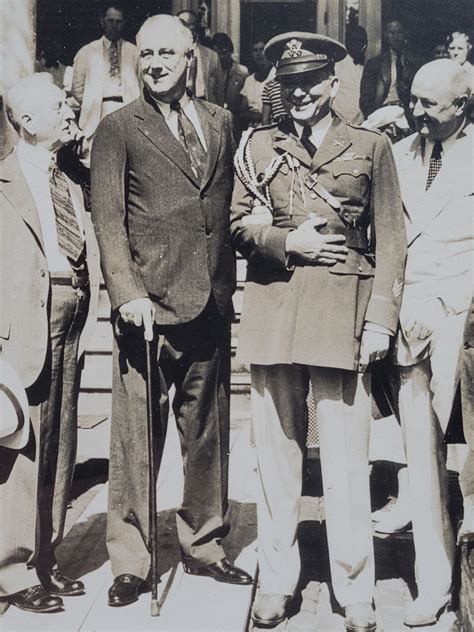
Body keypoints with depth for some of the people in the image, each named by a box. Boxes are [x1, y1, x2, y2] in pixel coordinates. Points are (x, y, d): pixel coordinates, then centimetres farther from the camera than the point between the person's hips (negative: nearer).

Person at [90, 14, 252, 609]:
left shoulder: (220, 121, 15)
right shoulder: (118, 128, 2)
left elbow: (227, 208, 16)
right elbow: (107, 220, -4)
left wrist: (230, 283, 8)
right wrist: (127, 293, -15)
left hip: (211, 300, 5)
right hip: (149, 302, -4)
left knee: (207, 427, 12)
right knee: (135, 435, 0)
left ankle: (202, 545, 27)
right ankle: (129, 561, 15)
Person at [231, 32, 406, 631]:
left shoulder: (371, 147, 8)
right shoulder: (258, 145, 12)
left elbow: (390, 239, 5)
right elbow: (238, 223, 10)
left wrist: (380, 319, -4)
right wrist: (287, 241, -9)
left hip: (343, 312, -1)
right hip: (272, 312, 2)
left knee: (347, 460, 0)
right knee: (276, 452, 8)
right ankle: (276, 580, 22)